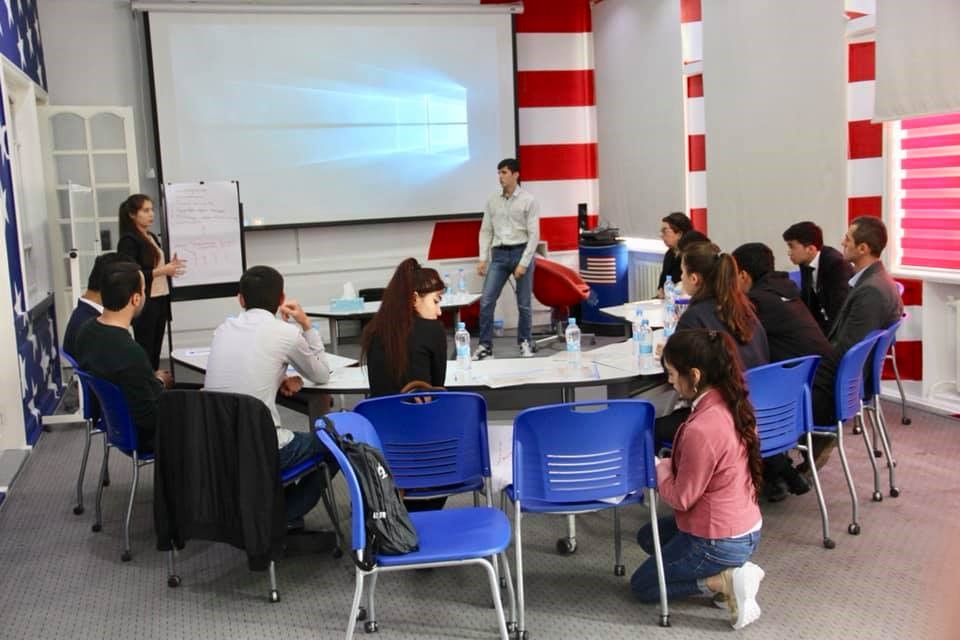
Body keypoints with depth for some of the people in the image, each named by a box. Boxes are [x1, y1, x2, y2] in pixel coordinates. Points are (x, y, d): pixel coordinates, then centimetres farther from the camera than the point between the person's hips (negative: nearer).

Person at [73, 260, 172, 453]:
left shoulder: (86, 331, -10)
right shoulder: (131, 354, -36)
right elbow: (150, 418, -26)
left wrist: (152, 380, 3)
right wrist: (159, 383, -10)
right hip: (140, 434, -8)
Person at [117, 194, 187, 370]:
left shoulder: (152, 237, 16)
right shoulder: (128, 241, -9)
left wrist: (170, 266, 6)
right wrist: (161, 271, -23)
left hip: (160, 300, 8)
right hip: (144, 303, -8)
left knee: (156, 351, 9)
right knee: (144, 352, -3)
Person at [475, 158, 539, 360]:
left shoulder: (529, 201, -4)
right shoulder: (492, 201, 6)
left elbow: (534, 234, -8)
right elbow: (485, 231, 8)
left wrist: (524, 263, -14)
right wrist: (483, 258, -2)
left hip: (521, 252, -3)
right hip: (499, 254, 3)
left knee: (524, 303, 5)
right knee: (486, 301, -5)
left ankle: (525, 343, 21)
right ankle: (485, 345, 3)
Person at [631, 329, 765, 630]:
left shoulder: (701, 429, -33)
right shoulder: (731, 405, -5)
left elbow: (681, 498, -20)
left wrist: (656, 468, -3)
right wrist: (667, 465, 3)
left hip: (718, 541, -8)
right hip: (746, 529, 8)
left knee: (642, 586, 15)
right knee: (648, 536, 29)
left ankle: (723, 582, -1)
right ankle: (733, 570, 13)